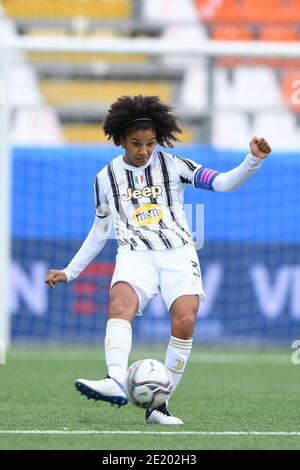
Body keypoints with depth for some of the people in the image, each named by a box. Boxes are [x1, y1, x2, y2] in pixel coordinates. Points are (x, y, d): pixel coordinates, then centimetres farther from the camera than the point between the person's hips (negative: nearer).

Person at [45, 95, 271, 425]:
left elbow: (223, 183, -2)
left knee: (185, 321, -23)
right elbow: (100, 229, 24)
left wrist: (253, 160, -19)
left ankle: (158, 405, -13)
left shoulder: (173, 166, 6)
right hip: (135, 256, 0)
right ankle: (116, 382, -53)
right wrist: (70, 272, 25)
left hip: (178, 252, 0)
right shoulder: (107, 177, 12)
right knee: (120, 303, -32)